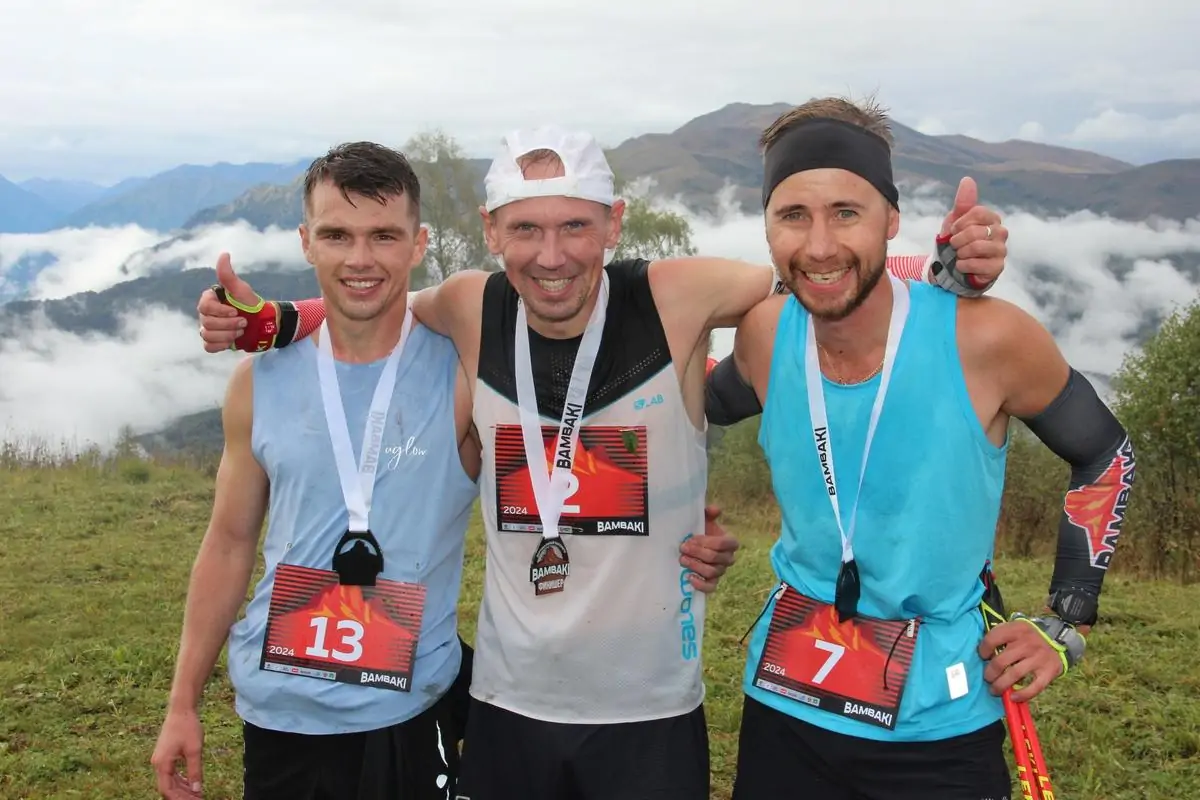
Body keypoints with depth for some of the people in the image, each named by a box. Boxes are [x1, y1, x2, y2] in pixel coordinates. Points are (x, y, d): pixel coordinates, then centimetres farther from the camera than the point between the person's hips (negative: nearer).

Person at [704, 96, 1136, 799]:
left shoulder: (987, 339, -18)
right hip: (784, 705, 3)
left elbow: (1107, 458, -1)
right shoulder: (766, 336, -9)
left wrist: (1065, 626, -2)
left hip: (940, 726, -2)